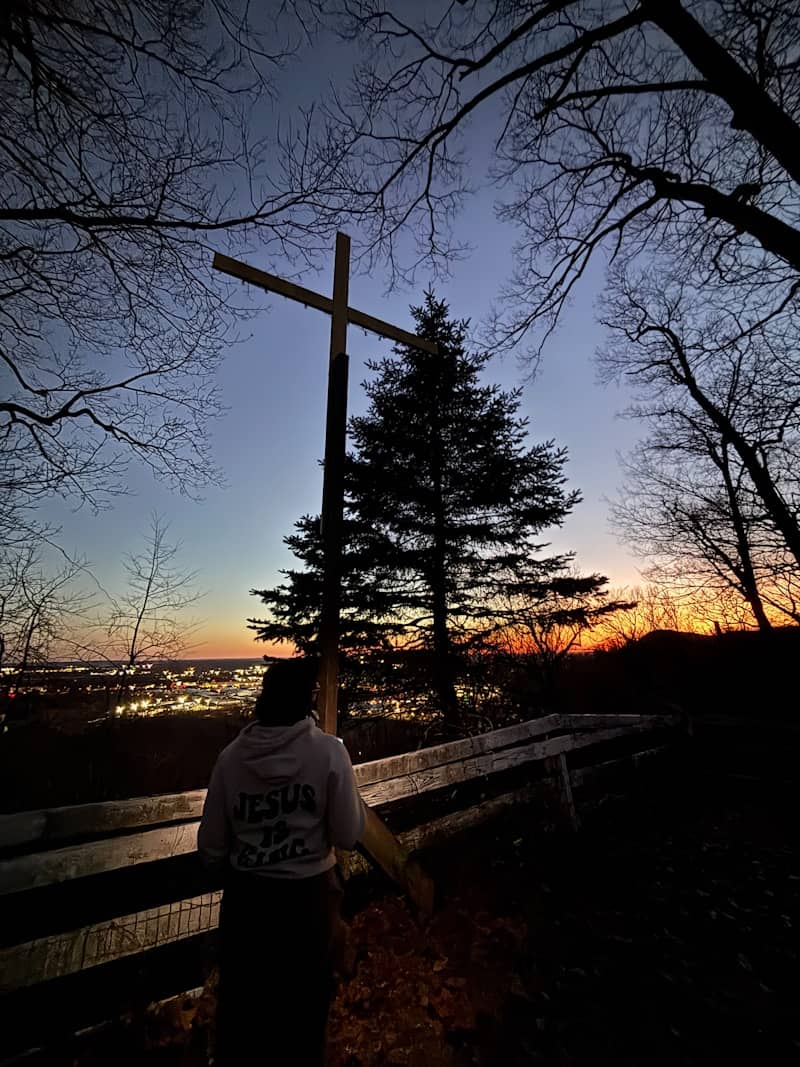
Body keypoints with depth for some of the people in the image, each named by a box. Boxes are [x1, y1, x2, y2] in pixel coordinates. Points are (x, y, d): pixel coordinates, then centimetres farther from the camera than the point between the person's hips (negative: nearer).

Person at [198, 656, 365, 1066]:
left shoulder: (231, 755, -16)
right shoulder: (329, 751, -24)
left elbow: (211, 845, -5)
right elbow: (348, 834, -16)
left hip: (246, 895, 2)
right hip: (308, 896, -1)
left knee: (241, 999, 29)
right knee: (304, 1001, 27)